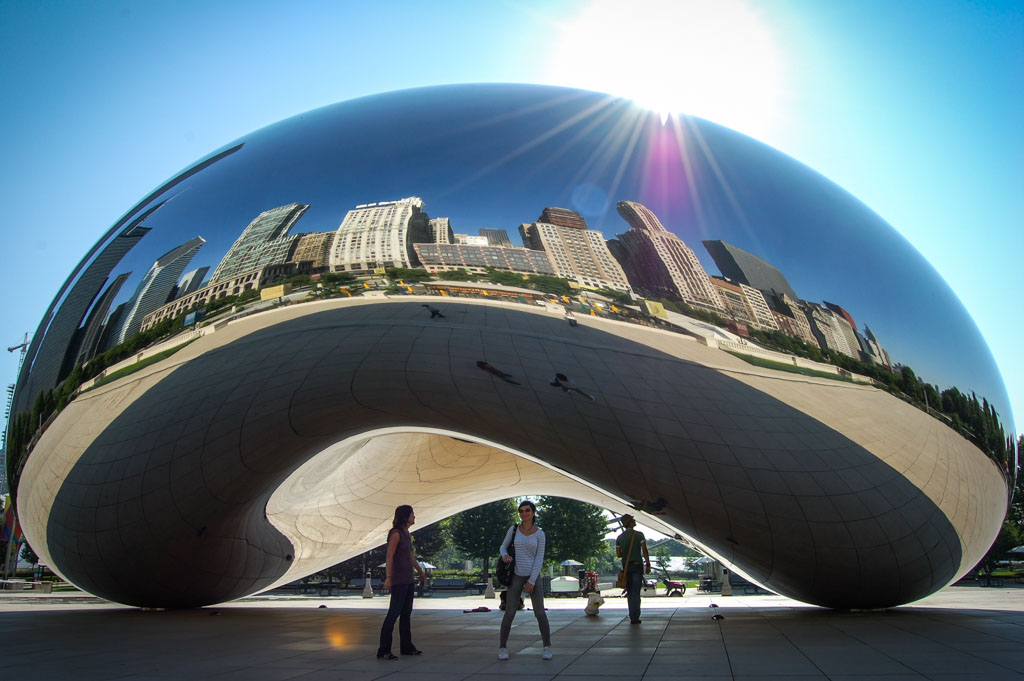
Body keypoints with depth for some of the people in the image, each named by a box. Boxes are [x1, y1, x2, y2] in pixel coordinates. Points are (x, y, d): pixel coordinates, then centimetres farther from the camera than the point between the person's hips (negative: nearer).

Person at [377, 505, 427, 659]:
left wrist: (420, 571, 33)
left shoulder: (406, 533, 12)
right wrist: (388, 578, -27)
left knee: (406, 613, 14)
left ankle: (407, 647, 23)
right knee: (394, 613, -10)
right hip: (398, 578, -9)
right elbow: (389, 557, -20)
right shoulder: (396, 533, -15)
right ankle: (383, 651, -7)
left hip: (408, 579, 9)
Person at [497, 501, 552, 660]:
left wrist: (532, 581, -16)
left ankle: (547, 647, 14)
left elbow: (539, 559, -8)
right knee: (510, 614, -5)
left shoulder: (539, 534, -5)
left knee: (540, 613, -3)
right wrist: (505, 556, -17)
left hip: (533, 576, -1)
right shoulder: (513, 529, -2)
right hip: (516, 576, 1)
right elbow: (503, 547, 8)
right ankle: (502, 647, 11)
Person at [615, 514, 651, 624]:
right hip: (637, 565, -3)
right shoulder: (639, 535, -6)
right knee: (636, 592, -2)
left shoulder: (619, 537, 5)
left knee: (629, 592, 13)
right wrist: (648, 564, -7)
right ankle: (635, 617, -5)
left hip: (626, 566, 4)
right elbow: (644, 551, -12)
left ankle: (632, 616, 15)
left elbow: (618, 554, 4)